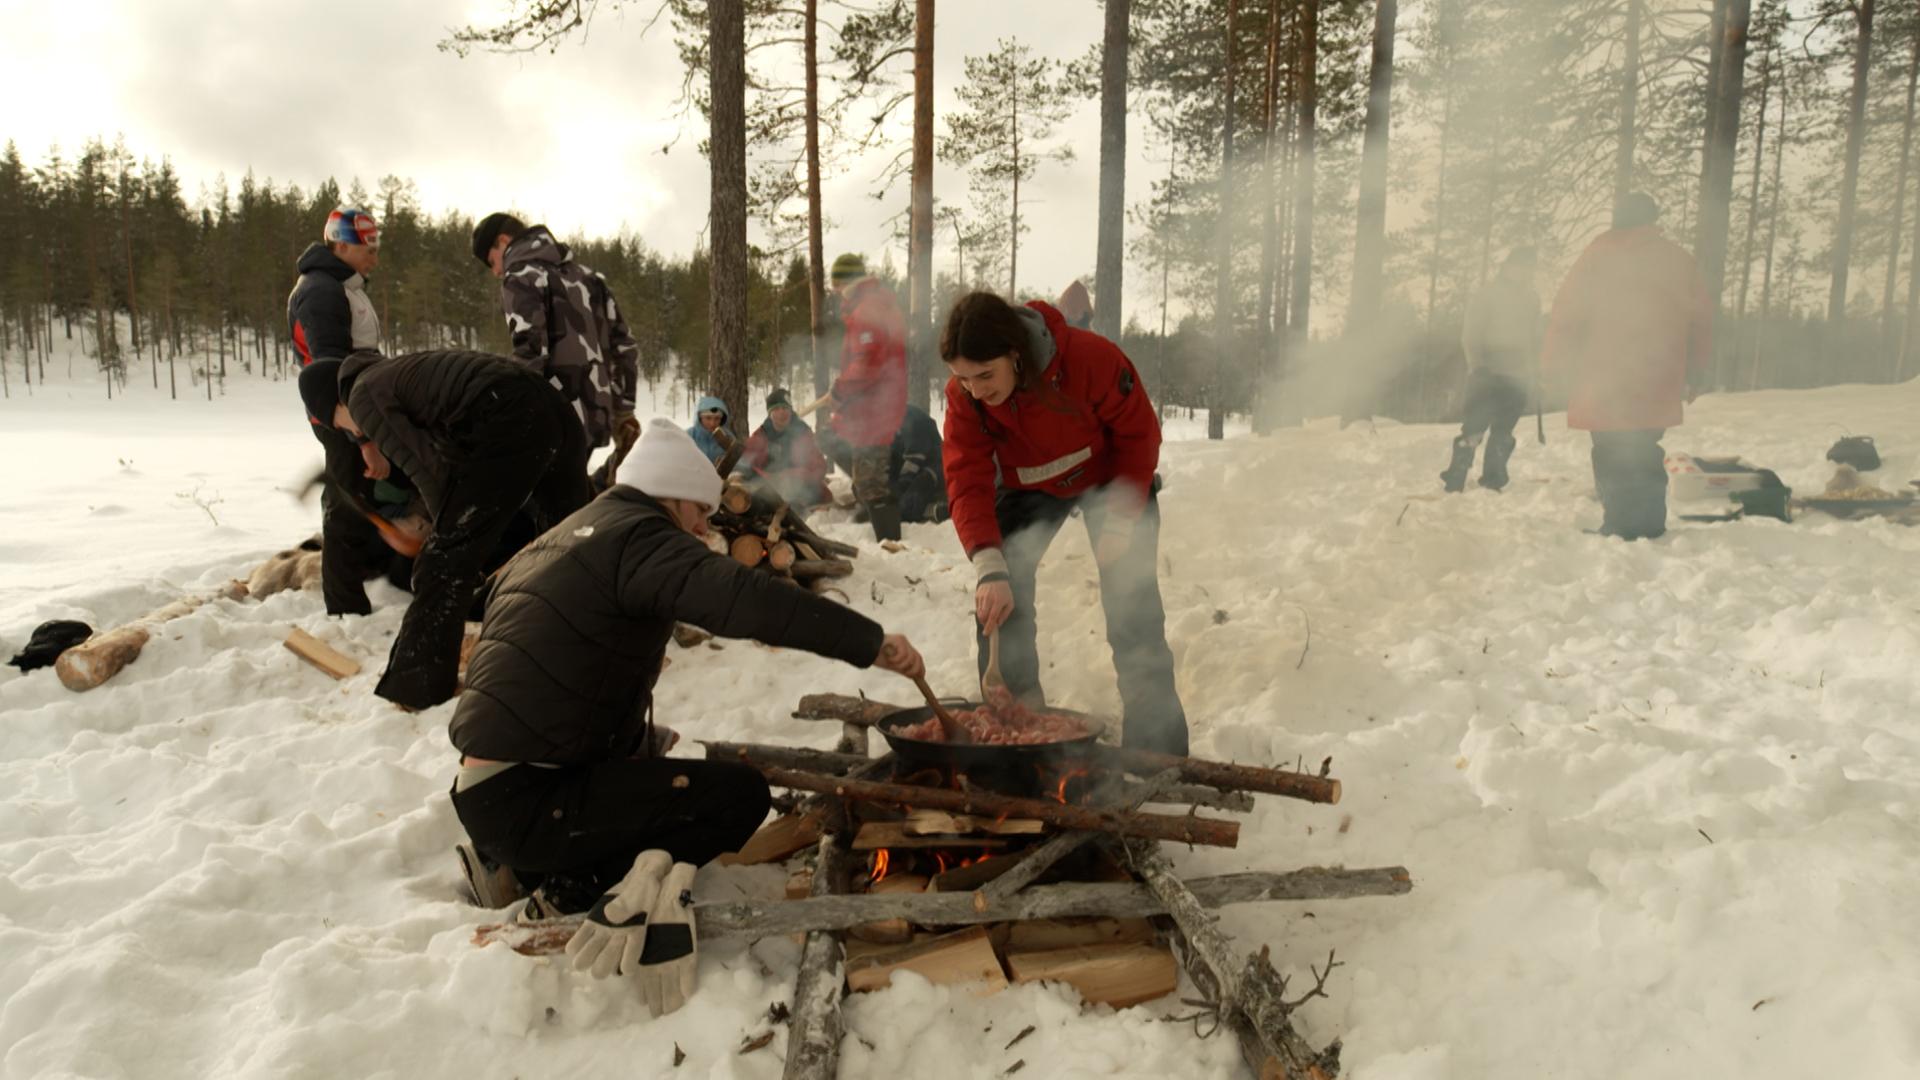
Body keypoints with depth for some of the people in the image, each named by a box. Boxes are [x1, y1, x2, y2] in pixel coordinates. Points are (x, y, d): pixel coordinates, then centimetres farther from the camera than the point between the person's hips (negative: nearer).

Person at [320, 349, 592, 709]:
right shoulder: (402, 371, 33)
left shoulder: (364, 394, 8)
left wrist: (448, 527, 13)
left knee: (445, 560, 1)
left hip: (511, 423, -9)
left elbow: (426, 467, -1)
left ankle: (412, 691, 6)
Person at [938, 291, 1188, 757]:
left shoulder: (1092, 358, -35)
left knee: (1132, 608, -9)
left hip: (1111, 479, -3)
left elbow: (1139, 433, -22)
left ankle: (1159, 745, 1)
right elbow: (967, 484, -29)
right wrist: (990, 567, -43)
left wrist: (1121, 522, -25)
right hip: (1030, 489, 3)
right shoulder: (963, 396, -26)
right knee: (997, 597, -8)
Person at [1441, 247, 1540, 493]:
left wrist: (1533, 366, 12)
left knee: (1503, 433, 8)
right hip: (1487, 375, -6)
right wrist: (1478, 365, -19)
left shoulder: (1531, 299, 13)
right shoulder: (1487, 295, -5)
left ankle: (1492, 482, 16)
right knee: (1474, 428, -11)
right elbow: (1470, 336, -10)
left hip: (1516, 376, 6)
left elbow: (1534, 337, 21)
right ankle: (1454, 483, -8)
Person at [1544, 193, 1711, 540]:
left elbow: (1565, 315, -6)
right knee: (1646, 458, 14)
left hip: (1605, 387, -3)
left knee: (1613, 461, 0)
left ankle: (1622, 530, -4)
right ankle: (1649, 530, 14)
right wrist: (1693, 375, 23)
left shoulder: (1598, 255, -1)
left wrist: (1559, 367, 2)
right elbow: (1701, 323, 14)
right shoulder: (1678, 259, 10)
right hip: (1656, 389, 4)